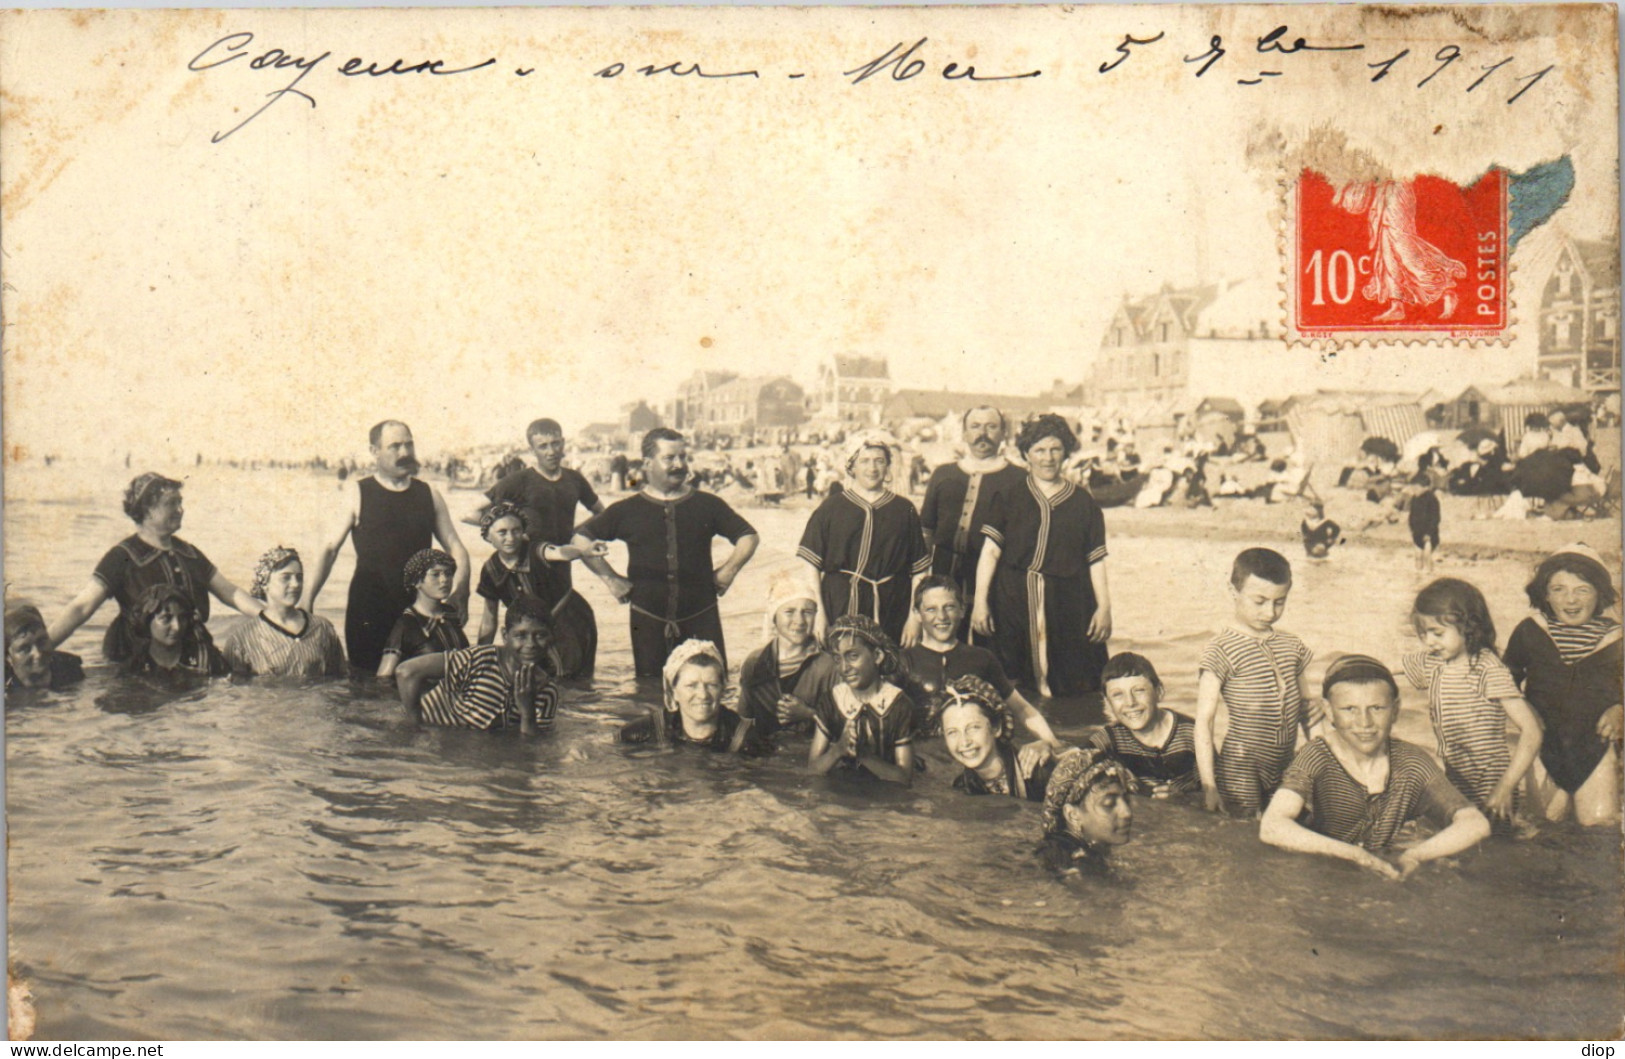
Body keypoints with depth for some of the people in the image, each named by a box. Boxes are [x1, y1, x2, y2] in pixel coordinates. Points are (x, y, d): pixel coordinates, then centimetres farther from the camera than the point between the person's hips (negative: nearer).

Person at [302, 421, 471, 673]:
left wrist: (459, 591, -8)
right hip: (368, 609, -2)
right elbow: (330, 549, 1)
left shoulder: (429, 495, 9)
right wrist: (307, 599, -7)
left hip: (419, 607, 2)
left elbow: (455, 547, 10)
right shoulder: (357, 495, 2)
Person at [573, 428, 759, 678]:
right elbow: (582, 539, 7)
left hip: (701, 617, 0)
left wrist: (728, 570, 1)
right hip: (648, 619, 0)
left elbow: (749, 537, 12)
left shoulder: (708, 505, 6)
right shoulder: (627, 510, 4)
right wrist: (611, 579, 2)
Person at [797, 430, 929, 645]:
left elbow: (919, 570, 9)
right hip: (840, 610, -1)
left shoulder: (904, 511, 9)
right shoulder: (831, 507, 6)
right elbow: (810, 565, 3)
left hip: (891, 614, 1)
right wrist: (817, 613, -5)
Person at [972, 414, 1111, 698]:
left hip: (1068, 606, 0)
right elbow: (990, 551, 2)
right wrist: (980, 601, -8)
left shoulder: (1083, 502, 10)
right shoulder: (1010, 498, 9)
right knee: (1016, 690, 1)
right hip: (1015, 601, 0)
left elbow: (1096, 560, 7)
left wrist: (1104, 606, -3)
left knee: (1069, 690, -3)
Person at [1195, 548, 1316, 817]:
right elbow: (1204, 720, -12)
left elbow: (1305, 710, 18)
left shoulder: (1292, 645, 8)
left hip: (1287, 767, 5)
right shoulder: (1221, 650, -10)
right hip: (1241, 768, -5)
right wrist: (1208, 786, -16)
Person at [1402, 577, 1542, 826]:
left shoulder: (1487, 668, -16)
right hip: (1451, 785, 6)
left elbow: (1531, 732, -21)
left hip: (1488, 788, -6)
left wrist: (1505, 788, -25)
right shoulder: (1428, 663, 3)